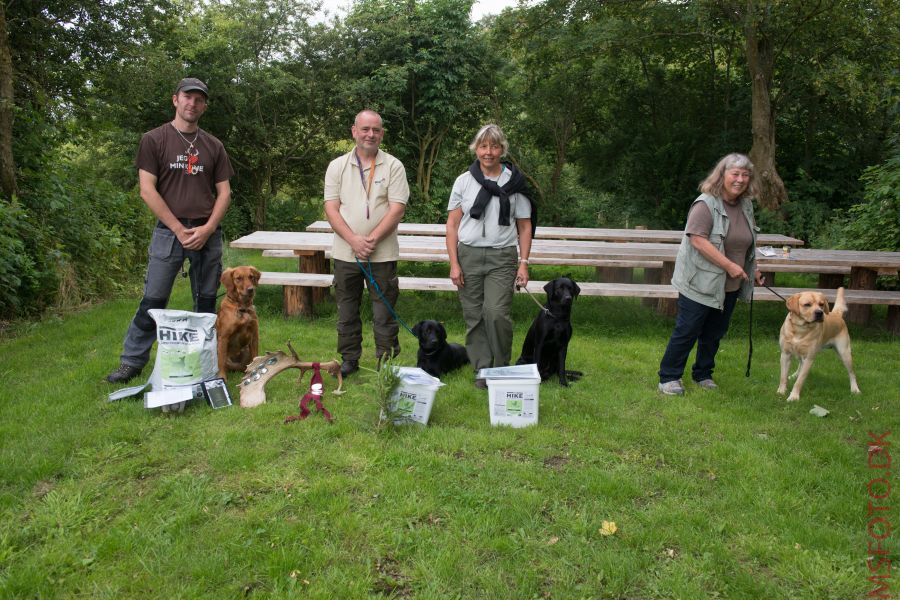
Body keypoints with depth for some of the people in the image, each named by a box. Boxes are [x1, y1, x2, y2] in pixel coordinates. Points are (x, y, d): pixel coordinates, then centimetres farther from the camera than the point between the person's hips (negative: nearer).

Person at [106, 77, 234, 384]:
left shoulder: (214, 146, 10)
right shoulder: (154, 139, 1)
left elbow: (224, 192, 8)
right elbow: (147, 189, -5)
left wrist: (207, 229, -7)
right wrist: (179, 229, -10)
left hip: (208, 233, 3)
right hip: (169, 231, -3)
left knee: (206, 301, 7)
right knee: (153, 300, -1)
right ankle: (132, 361, 11)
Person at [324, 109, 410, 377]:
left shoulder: (393, 166, 0)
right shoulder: (337, 166, 6)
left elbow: (397, 209, -8)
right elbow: (331, 209, -1)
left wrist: (371, 240, -15)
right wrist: (354, 241, -14)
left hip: (383, 254, -2)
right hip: (345, 252, 3)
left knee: (384, 312, 4)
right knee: (346, 310, 12)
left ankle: (387, 363, 15)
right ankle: (349, 360, 25)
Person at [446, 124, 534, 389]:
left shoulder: (514, 181, 5)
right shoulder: (464, 181, 7)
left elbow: (525, 226, 8)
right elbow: (452, 224, 6)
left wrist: (523, 263, 0)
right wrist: (454, 264, -2)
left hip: (502, 257, -1)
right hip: (469, 255, 2)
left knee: (496, 313, -14)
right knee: (474, 316, 3)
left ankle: (502, 367, 7)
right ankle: (482, 370, 16)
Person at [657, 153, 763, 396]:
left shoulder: (746, 205, 10)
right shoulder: (706, 204, -15)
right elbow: (698, 239, -24)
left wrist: (753, 269, 22)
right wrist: (730, 265, -23)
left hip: (729, 286, 7)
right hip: (700, 283, -7)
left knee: (714, 334, 15)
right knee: (687, 331, -2)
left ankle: (703, 375, 31)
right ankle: (669, 378, 10)